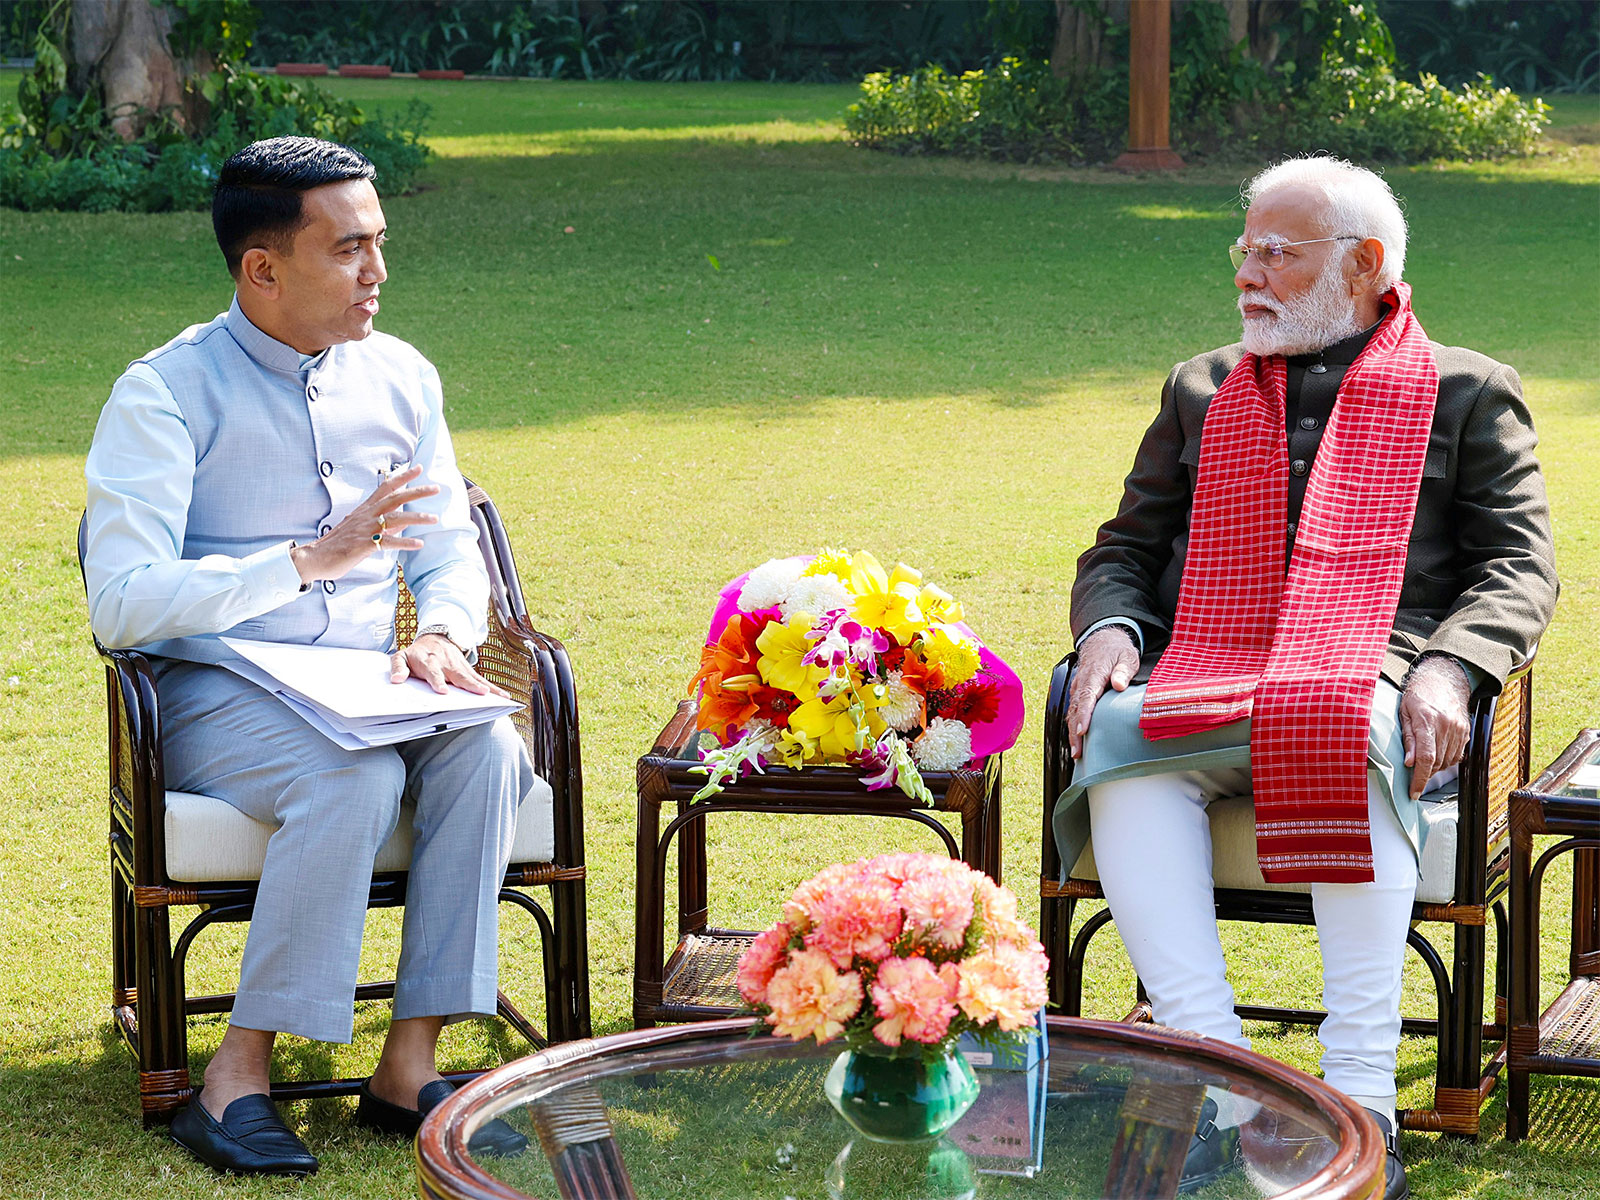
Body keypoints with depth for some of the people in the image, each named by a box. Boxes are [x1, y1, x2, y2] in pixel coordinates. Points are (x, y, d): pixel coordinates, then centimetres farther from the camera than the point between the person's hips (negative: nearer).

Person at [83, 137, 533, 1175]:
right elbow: (120, 605, -15)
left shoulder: (400, 378, 10)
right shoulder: (166, 394, -8)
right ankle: (238, 1078, -25)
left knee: (488, 751, -27)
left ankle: (409, 1064, -23)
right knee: (353, 778, -35)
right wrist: (310, 560, -23)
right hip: (216, 691, -5)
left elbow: (451, 549, 14)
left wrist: (440, 635, -10)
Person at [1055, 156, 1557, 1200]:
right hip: (1206, 678, 3)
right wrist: (1107, 631, -2)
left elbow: (1521, 567, 6)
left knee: (1356, 740, -40)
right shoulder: (1201, 390, 27)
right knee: (1119, 739, -33)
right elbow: (1124, 551, 23)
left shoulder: (1466, 392, 17)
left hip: (1367, 683, -3)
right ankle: (1216, 1087, -38)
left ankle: (1362, 1097, -40)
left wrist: (1446, 671, -14)